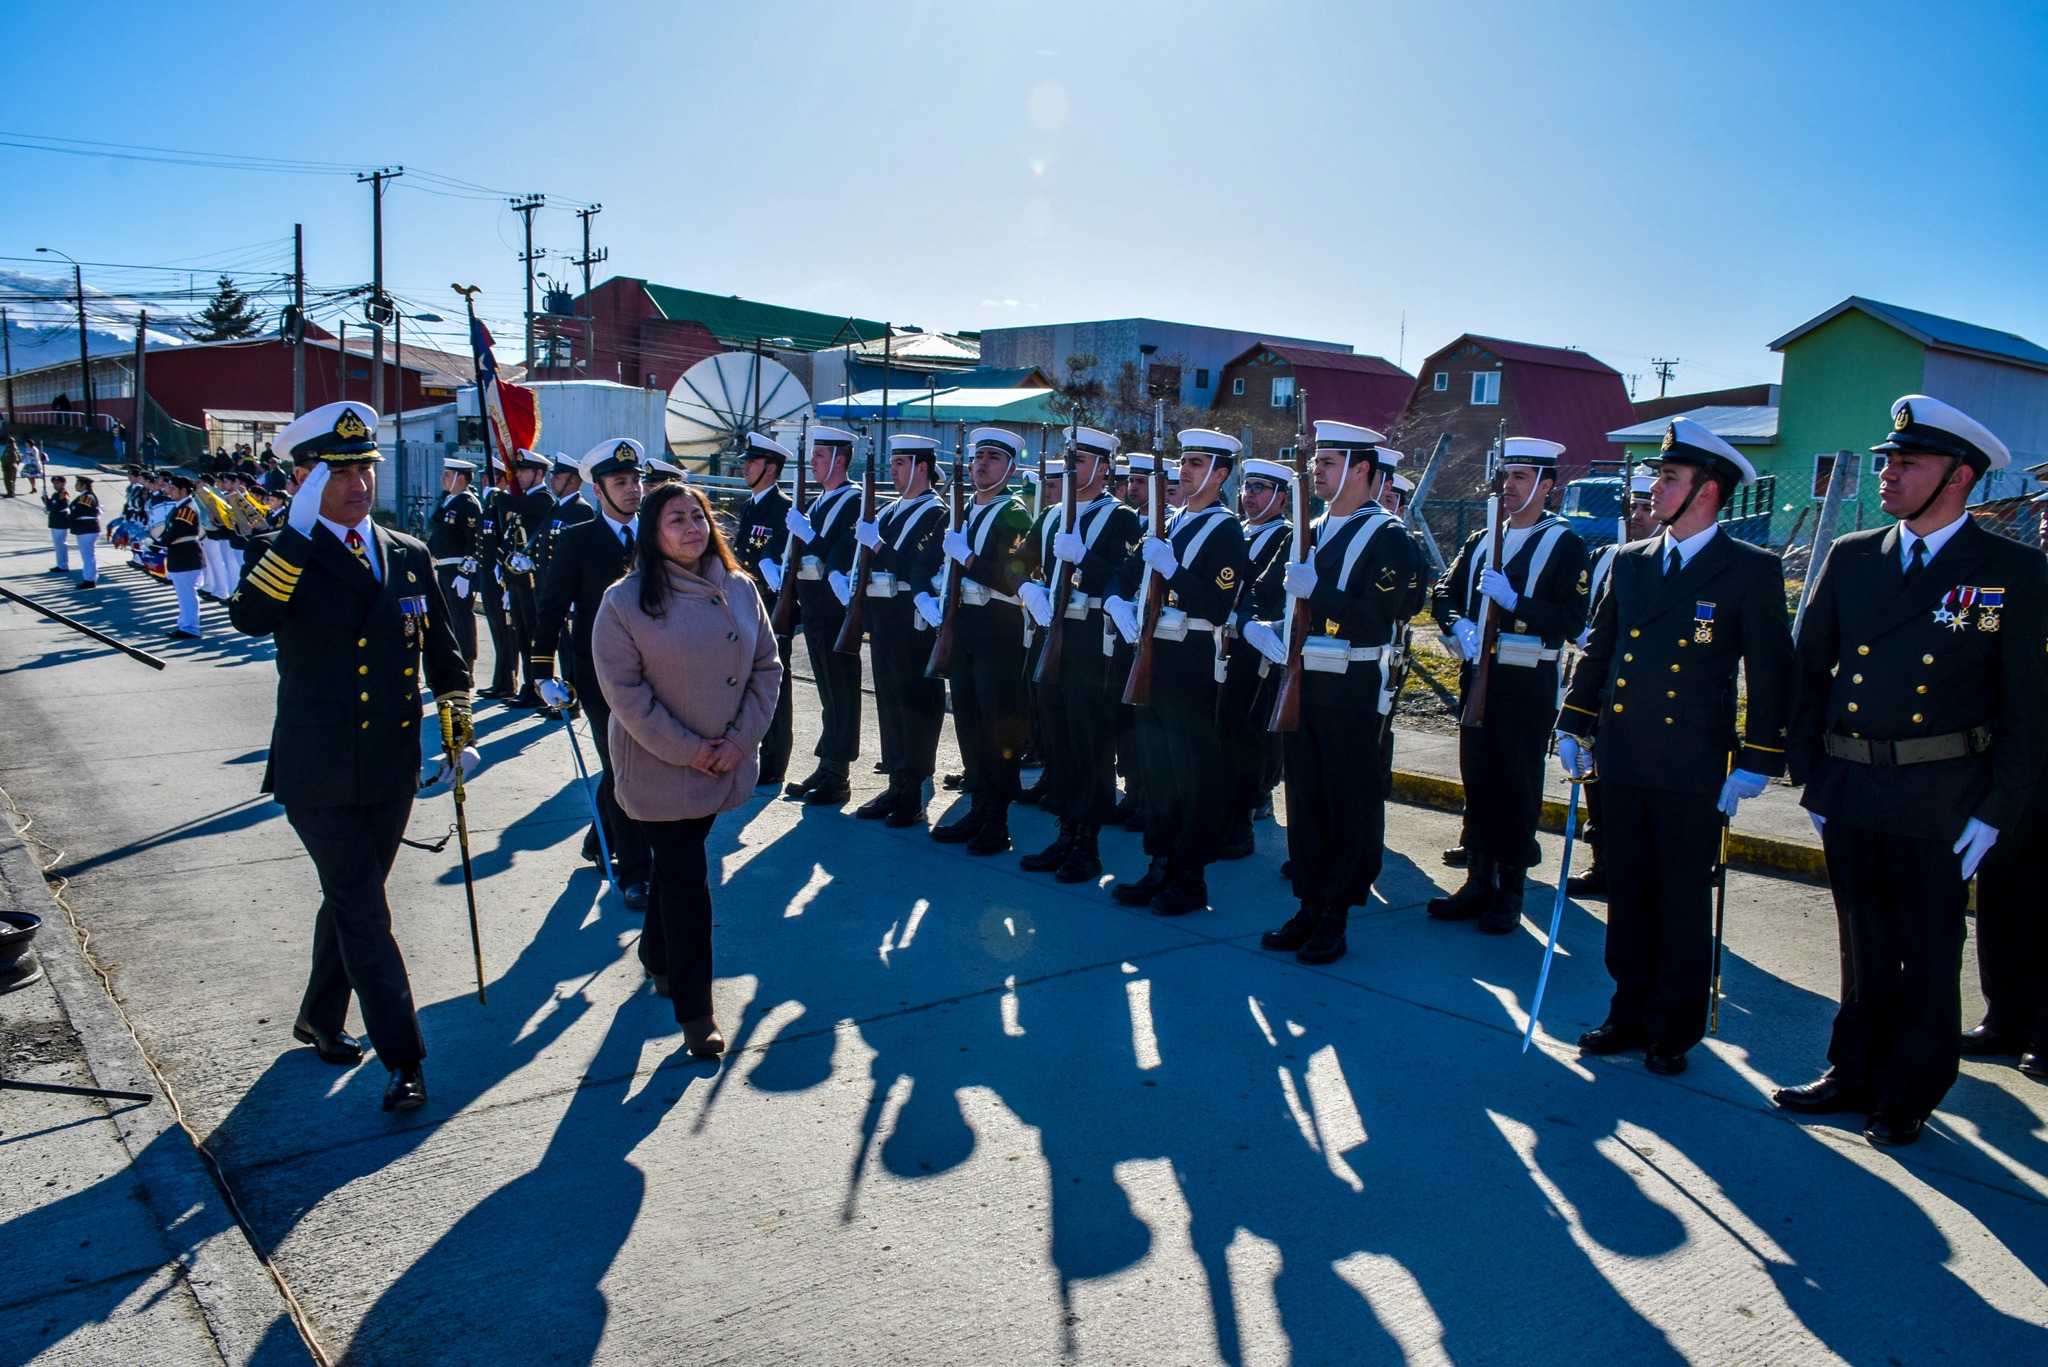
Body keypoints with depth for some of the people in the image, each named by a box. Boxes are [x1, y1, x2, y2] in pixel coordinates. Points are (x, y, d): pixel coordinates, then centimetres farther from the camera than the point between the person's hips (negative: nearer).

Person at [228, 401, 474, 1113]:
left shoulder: (410, 557, 8)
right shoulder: (286, 558, -5)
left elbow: (443, 653, 14)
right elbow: (249, 618, -27)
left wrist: (459, 733, 5)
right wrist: (299, 528, -27)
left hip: (392, 771, 5)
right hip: (319, 772, -5)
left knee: (351, 903, 19)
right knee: (364, 916, -4)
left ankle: (320, 1018, 40)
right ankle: (403, 1060, 3)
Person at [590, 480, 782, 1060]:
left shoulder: (738, 589, 1)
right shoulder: (626, 600, -10)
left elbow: (767, 668, 4)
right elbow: (624, 689, -12)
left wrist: (741, 738, -7)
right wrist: (685, 749, -15)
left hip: (725, 765, 4)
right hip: (659, 769, -4)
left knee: (677, 863, 20)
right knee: (687, 879, -4)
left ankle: (657, 954, 44)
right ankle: (693, 1009, 8)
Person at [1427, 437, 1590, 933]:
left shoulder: (1565, 545, -3)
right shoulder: (1480, 541, 15)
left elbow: (1572, 621, -12)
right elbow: (1445, 594, 9)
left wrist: (1512, 600, -21)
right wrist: (1459, 627, -11)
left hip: (1529, 685, -5)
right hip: (1478, 677, 5)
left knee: (1518, 790, 1)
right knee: (1477, 783, 9)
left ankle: (1509, 891, 10)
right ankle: (1479, 881, 19)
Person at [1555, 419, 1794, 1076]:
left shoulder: (1752, 571, -4)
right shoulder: (1629, 561, 10)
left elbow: (1770, 675, -5)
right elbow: (1597, 651, 15)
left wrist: (1755, 763, -9)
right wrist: (1572, 727, 10)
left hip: (1694, 771, -5)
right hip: (1623, 761, 5)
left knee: (1685, 904, 6)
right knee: (1628, 895, 12)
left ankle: (1675, 1030, 19)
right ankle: (1631, 1013, 26)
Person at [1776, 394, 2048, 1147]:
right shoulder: (1850, 557, 6)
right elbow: (1809, 670, 10)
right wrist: (1809, 774, 6)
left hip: (1939, 800, -3)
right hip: (1847, 793, 3)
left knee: (1928, 954, 8)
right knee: (1862, 945, 16)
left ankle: (1909, 1094, 24)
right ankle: (1855, 1073, 30)